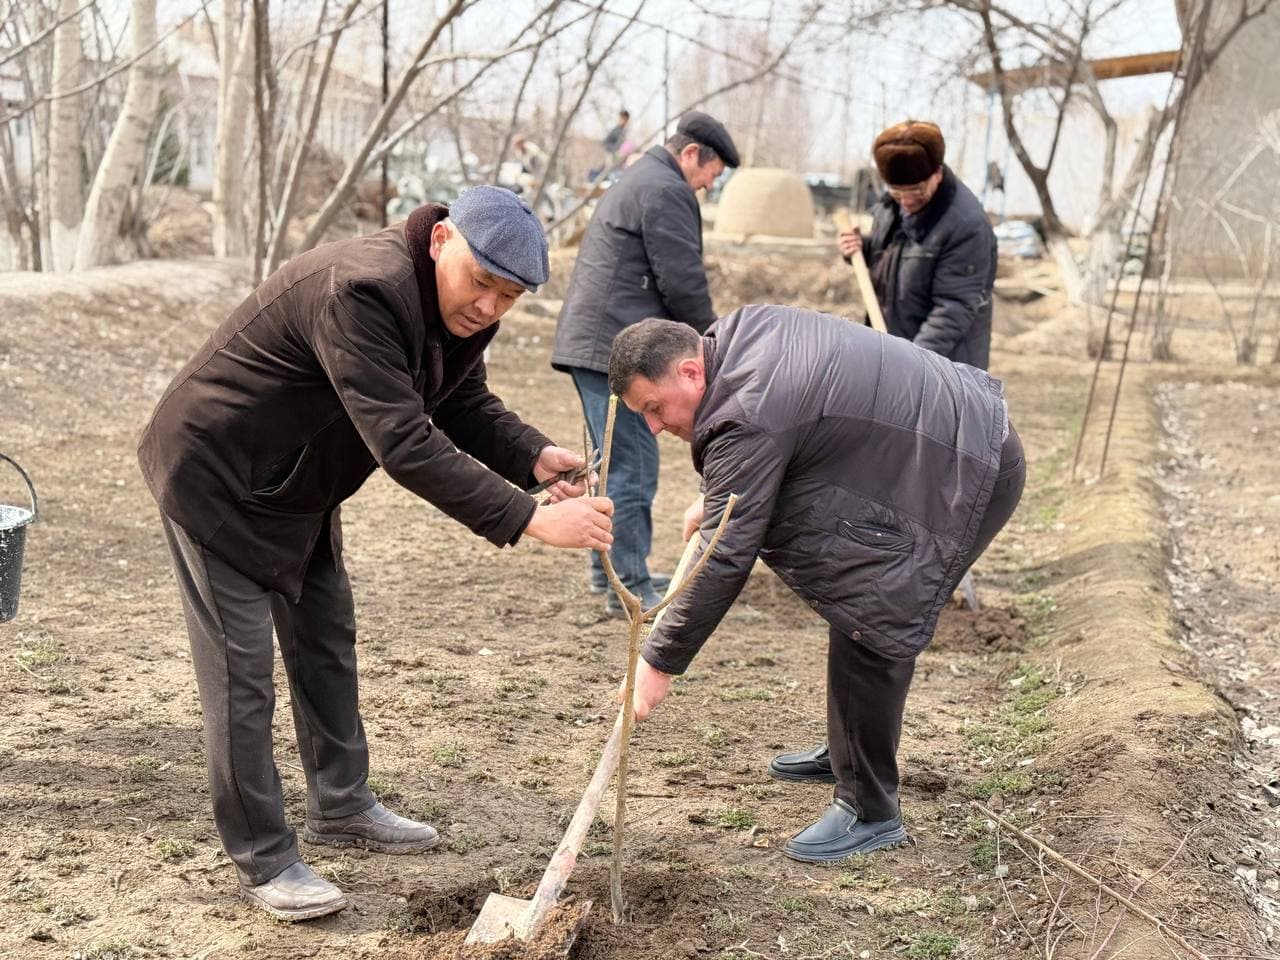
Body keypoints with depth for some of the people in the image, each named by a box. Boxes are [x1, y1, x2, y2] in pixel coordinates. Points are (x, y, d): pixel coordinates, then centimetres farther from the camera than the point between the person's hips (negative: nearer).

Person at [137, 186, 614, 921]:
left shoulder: (462, 308, -5)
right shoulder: (360, 290, -35)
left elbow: (469, 409, 1)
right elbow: (404, 444, -42)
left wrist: (538, 458, -20)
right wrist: (528, 520, -43)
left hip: (300, 487, 9)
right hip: (216, 477, -9)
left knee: (327, 642, 17)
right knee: (242, 670, -4)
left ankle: (342, 807, 34)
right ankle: (263, 861, 8)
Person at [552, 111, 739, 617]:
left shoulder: (634, 181, 25)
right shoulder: (667, 191, -10)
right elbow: (682, 281, -14)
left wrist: (695, 336, 23)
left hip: (588, 341, 11)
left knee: (613, 463, 18)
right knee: (632, 467, -8)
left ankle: (609, 570, 27)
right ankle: (629, 588, -4)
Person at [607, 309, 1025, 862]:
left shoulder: (748, 418, -25)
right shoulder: (738, 329, 3)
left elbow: (725, 558, -24)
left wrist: (659, 662, -17)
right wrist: (714, 501, 18)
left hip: (966, 474, -11)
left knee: (869, 623, -14)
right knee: (854, 593, 19)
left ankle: (871, 812, -3)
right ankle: (851, 751, 35)